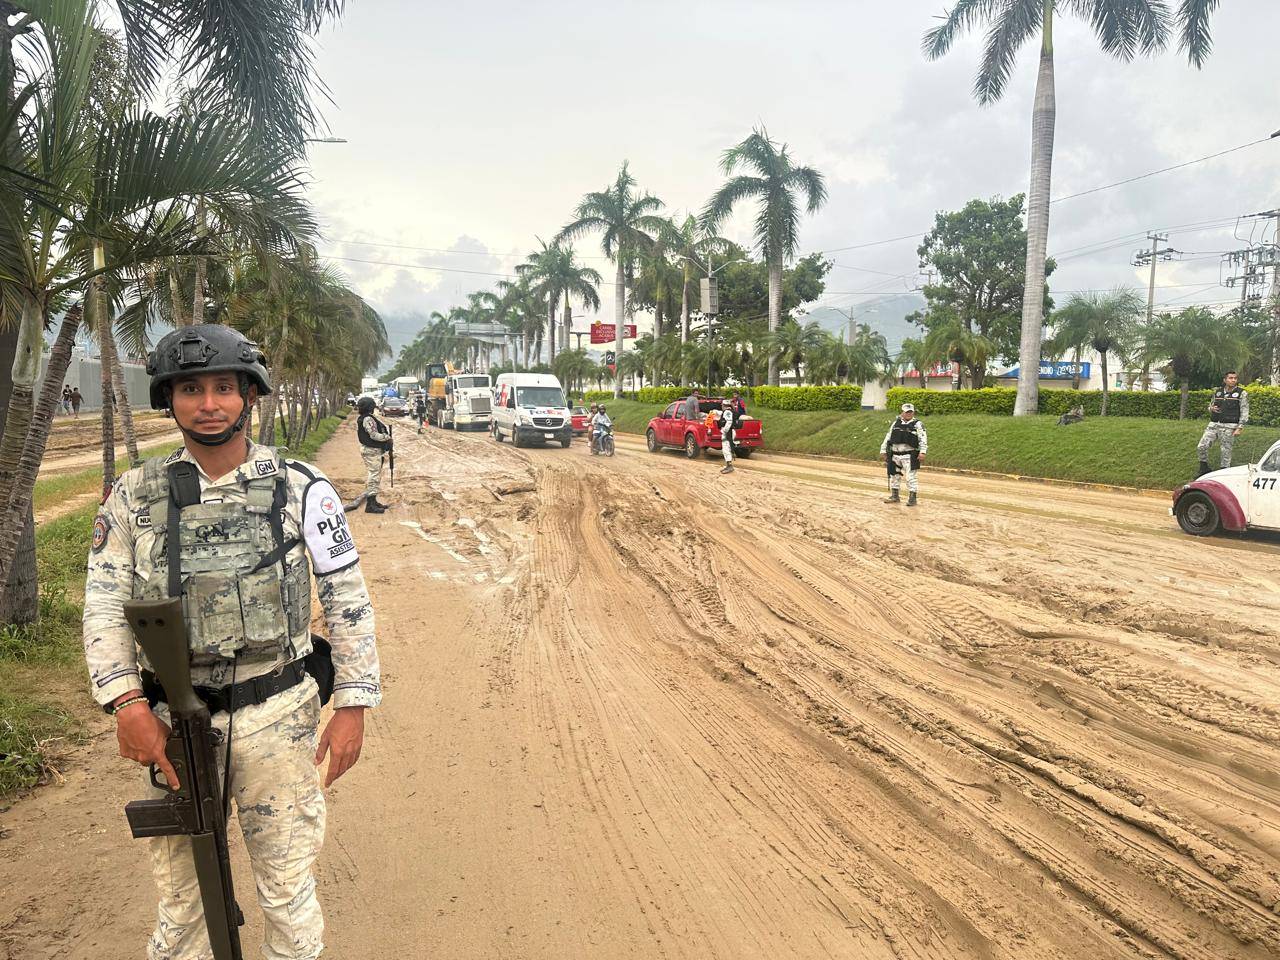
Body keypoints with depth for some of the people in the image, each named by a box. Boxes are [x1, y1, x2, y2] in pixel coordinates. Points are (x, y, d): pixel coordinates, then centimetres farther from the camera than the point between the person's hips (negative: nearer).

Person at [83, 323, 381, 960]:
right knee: (179, 897, 17)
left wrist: (354, 704, -6)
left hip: (276, 718, -1)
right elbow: (104, 605, -1)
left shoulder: (301, 489, -5)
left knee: (289, 895, 11)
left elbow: (347, 599, -3)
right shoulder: (134, 496, 0)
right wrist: (127, 704, -13)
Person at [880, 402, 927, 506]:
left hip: (909, 456, -5)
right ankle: (894, 496, 24)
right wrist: (883, 450, 14)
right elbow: (888, 437, 17)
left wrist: (922, 452, -21)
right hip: (895, 454, 5)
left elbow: (923, 438, -9)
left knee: (910, 477, -7)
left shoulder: (917, 424, -1)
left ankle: (912, 498, -1)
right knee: (894, 475, 12)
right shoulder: (896, 423, 12)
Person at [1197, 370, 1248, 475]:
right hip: (1214, 424, 4)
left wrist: (1239, 428, -12)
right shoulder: (1218, 392, 12)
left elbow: (1244, 412, -3)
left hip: (1229, 427, -4)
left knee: (1225, 453, -1)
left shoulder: (1242, 393, 0)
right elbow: (1210, 405, 24)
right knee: (1201, 447, -7)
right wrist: (1211, 408, -2)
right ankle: (1204, 470, 9)